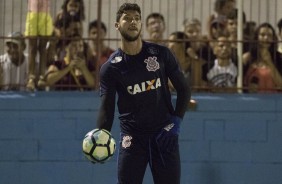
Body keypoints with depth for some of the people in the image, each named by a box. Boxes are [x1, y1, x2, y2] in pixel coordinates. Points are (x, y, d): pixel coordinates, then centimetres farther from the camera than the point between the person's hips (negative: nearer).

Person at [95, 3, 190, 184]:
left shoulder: (161, 54, 0)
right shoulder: (111, 67, -3)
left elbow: (184, 89, 6)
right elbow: (107, 108, -9)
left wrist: (176, 121, -6)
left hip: (164, 135, 1)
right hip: (132, 136, 0)